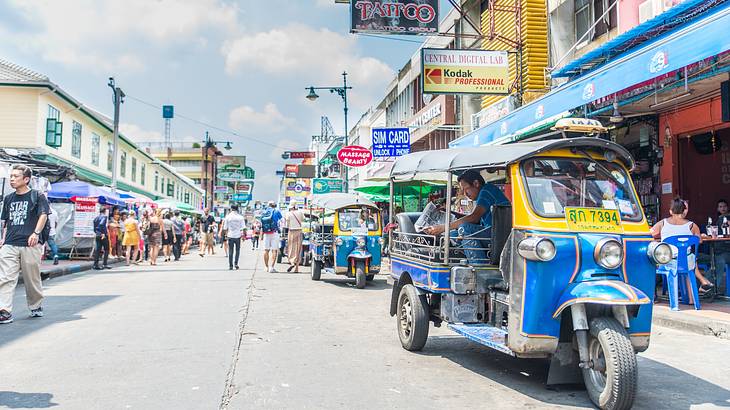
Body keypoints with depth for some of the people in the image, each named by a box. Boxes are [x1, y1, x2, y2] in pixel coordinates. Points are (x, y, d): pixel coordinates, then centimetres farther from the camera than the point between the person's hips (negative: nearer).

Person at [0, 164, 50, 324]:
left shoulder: (37, 196, 2)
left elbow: (43, 215, -9)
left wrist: (36, 233, -21)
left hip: (30, 244, -4)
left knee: (32, 279, 6)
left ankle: (36, 306, 24)